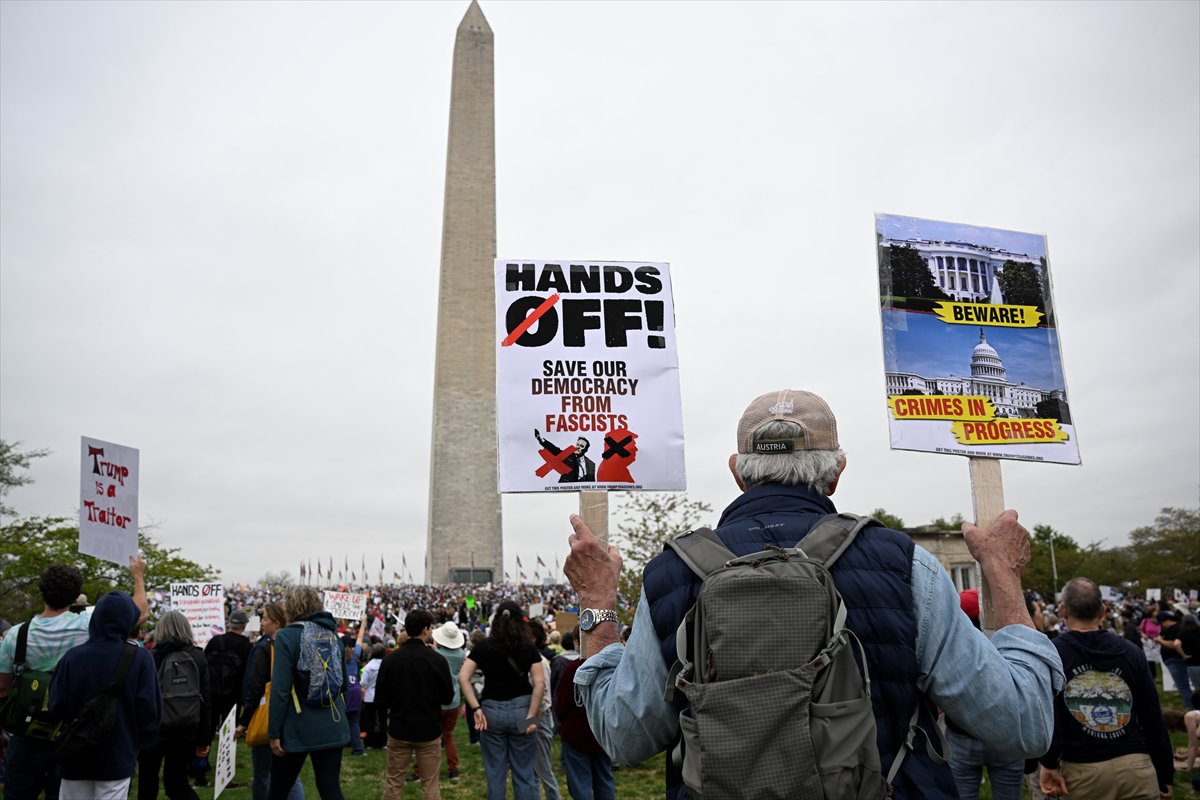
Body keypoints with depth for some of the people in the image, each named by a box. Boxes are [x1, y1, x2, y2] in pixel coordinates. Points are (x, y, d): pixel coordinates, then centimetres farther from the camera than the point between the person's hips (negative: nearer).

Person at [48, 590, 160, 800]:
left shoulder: (72, 656, -7)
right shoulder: (140, 658, -12)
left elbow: (57, 706, -4)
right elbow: (149, 708, -11)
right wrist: (142, 741, 7)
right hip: (117, 758, -2)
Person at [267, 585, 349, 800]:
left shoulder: (287, 637, -9)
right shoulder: (333, 635, 7)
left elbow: (280, 689, -14)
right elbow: (343, 684, 14)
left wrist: (274, 732, -9)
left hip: (297, 729, -4)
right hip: (332, 727, 4)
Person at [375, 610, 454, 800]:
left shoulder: (390, 659, -8)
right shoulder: (437, 660, -14)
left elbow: (380, 701, -3)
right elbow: (448, 697, -5)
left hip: (398, 729, 2)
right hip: (429, 730, -2)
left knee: (393, 783, 14)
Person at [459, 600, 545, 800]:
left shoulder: (484, 647, 2)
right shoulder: (528, 648, -1)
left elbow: (462, 678, -8)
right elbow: (539, 683, -12)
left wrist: (476, 708, -9)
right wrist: (531, 716, -11)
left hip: (491, 710, 1)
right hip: (521, 710, -1)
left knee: (495, 774, 11)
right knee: (524, 774, 8)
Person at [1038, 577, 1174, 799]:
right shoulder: (1130, 652, 5)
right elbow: (1153, 719, 8)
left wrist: (1049, 763, -11)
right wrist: (1165, 775, 16)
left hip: (1081, 770, -2)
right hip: (1136, 766, 2)